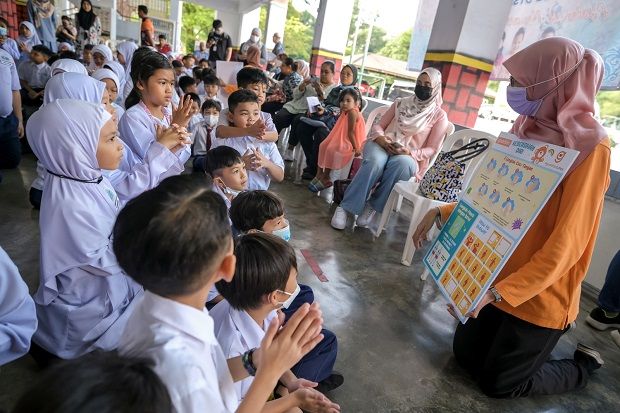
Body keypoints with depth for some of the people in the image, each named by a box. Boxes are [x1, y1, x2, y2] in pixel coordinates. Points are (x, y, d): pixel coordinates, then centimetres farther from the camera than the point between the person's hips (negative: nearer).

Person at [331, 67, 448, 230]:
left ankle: (373, 206, -23)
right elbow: (378, 125, 12)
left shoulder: (439, 116, 7)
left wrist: (409, 152, -15)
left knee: (401, 163, -39)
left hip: (409, 157, -1)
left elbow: (432, 149, 3)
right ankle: (345, 206, -31)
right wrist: (381, 138, -12)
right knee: (376, 161, -36)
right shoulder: (400, 103, 14)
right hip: (382, 146, 1)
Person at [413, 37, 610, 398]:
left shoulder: (590, 146, -21)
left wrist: (499, 291, -30)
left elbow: (565, 245, -24)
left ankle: (584, 366, 34)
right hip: (502, 274, 7)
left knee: (499, 382, 11)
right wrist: (442, 212, -4)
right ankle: (521, 341, 40)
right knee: (466, 352, 18)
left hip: (542, 294, -6)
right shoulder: (528, 129, 0)